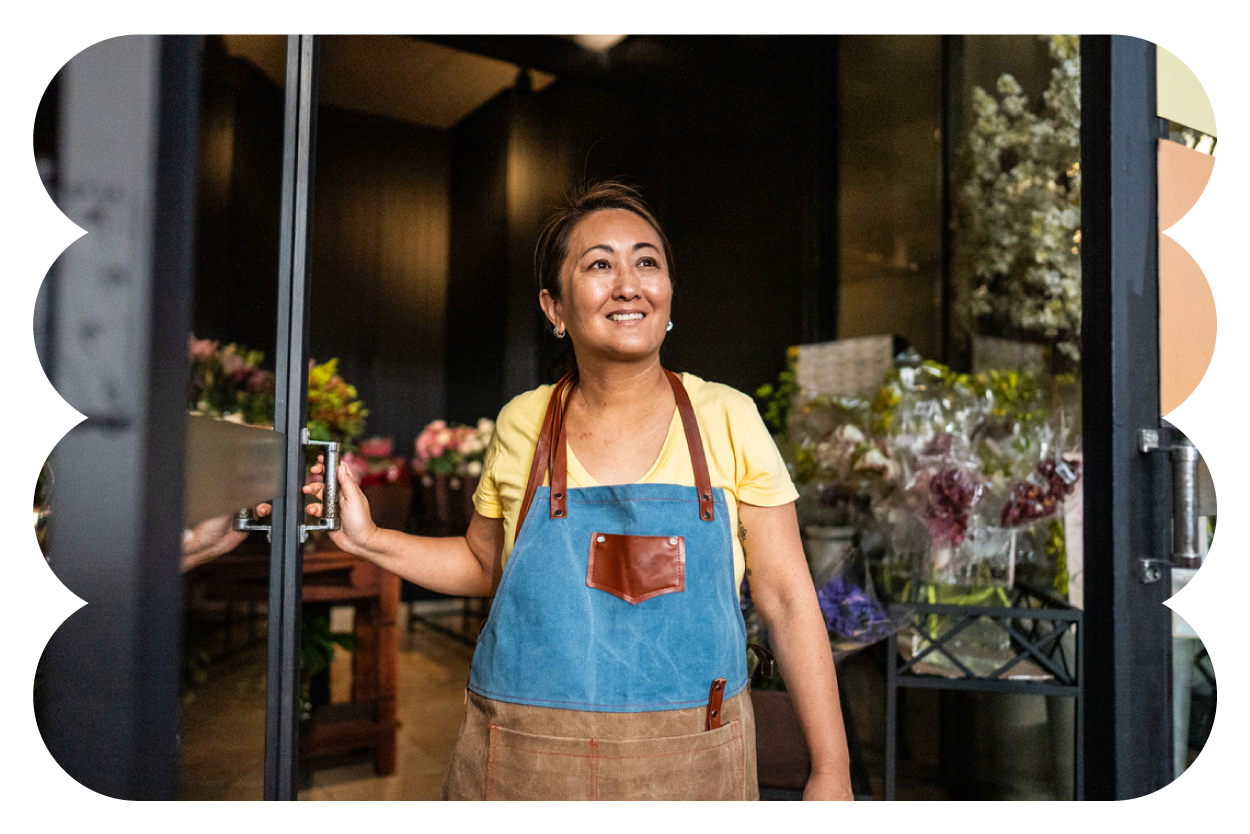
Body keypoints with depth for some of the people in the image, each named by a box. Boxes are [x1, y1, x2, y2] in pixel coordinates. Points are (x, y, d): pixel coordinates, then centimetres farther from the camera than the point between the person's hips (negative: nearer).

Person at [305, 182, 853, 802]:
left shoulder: (727, 419, -6)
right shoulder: (522, 423, -2)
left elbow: (786, 598, -3)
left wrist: (831, 769, -3)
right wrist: (368, 540, 1)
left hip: (688, 770, 0)